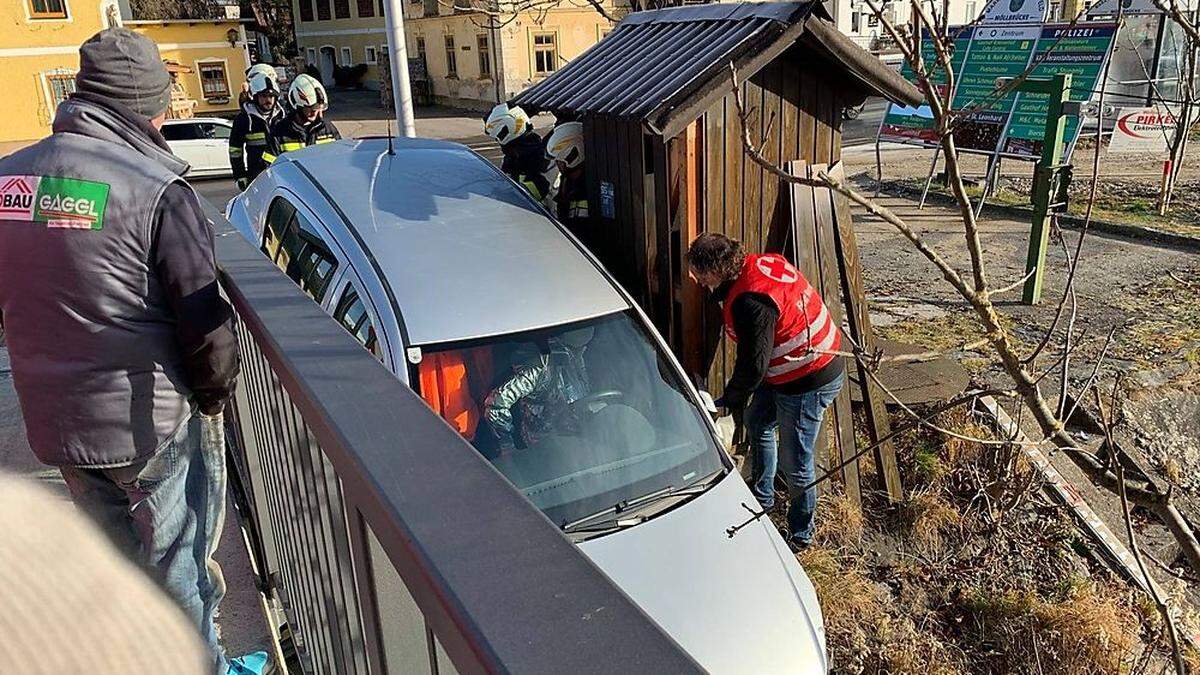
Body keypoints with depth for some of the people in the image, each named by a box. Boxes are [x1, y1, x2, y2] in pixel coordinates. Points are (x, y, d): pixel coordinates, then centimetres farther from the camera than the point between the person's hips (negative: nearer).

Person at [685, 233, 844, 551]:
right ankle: (762, 497, 44)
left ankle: (801, 535, 24)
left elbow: (753, 365, -24)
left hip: (808, 383, -11)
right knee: (757, 423, 26)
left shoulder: (750, 301, -30)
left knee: (795, 464, 3)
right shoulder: (761, 263, -1)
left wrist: (730, 400, -8)